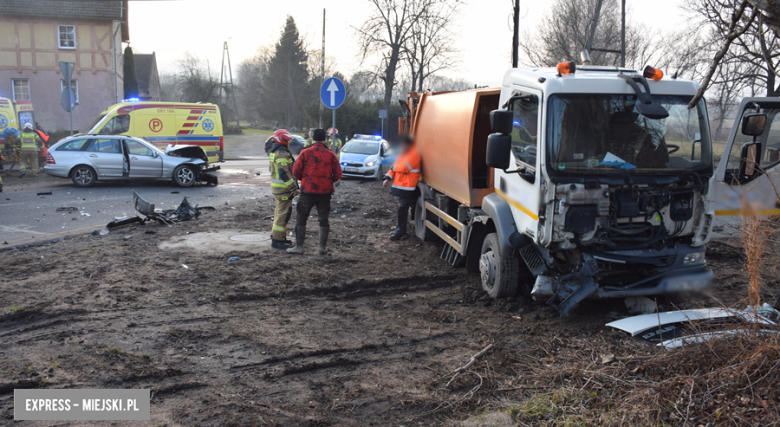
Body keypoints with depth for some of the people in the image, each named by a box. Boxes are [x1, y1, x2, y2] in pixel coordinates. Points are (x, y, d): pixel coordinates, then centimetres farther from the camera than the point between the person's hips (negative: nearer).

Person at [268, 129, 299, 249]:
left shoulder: (274, 152, 15)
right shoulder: (282, 154, -19)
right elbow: (284, 173, -25)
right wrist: (294, 187, -23)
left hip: (276, 186, 11)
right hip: (283, 188, -11)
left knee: (280, 211, 19)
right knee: (283, 213, -7)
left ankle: (279, 236, 28)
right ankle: (277, 239, -6)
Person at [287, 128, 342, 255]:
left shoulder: (305, 153, -5)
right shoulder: (331, 155, -1)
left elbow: (296, 171, -6)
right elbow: (338, 174, -2)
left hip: (308, 190, -2)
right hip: (325, 191, 2)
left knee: (301, 218, 8)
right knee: (323, 219, 11)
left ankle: (299, 246, 7)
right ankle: (323, 247, 14)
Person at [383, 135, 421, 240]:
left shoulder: (414, 155, -17)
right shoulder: (403, 154, 15)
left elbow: (403, 168, -25)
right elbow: (394, 167, 16)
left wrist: (396, 166, -3)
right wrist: (387, 178, 3)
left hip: (407, 187, -9)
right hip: (400, 186, 9)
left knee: (402, 208, -7)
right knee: (402, 208, 18)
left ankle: (400, 230, 2)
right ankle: (400, 227, 30)